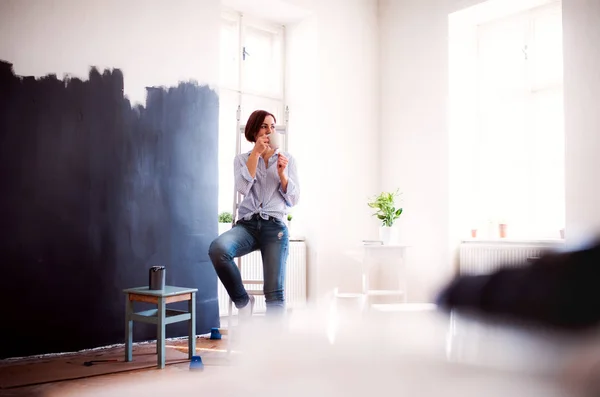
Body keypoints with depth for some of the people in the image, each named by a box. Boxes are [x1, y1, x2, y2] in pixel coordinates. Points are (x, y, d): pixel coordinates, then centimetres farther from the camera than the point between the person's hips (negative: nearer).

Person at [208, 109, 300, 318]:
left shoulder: (287, 159, 14)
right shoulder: (242, 159, 15)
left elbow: (293, 199, 10)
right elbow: (243, 187, -6)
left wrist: (282, 174, -6)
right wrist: (256, 152, -7)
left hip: (274, 226, 0)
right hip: (247, 224, 1)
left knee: (275, 292, -11)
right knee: (217, 248, -32)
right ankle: (243, 301, -9)